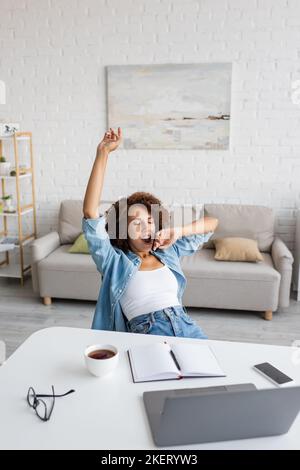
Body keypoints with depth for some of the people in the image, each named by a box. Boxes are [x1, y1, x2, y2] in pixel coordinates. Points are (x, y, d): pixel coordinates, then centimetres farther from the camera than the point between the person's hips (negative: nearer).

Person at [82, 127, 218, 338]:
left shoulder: (168, 252, 16)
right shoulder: (114, 261, 6)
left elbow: (212, 223, 19)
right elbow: (90, 214, -7)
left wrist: (177, 231, 0)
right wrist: (102, 153, -9)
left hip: (187, 328, 3)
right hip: (148, 334, -2)